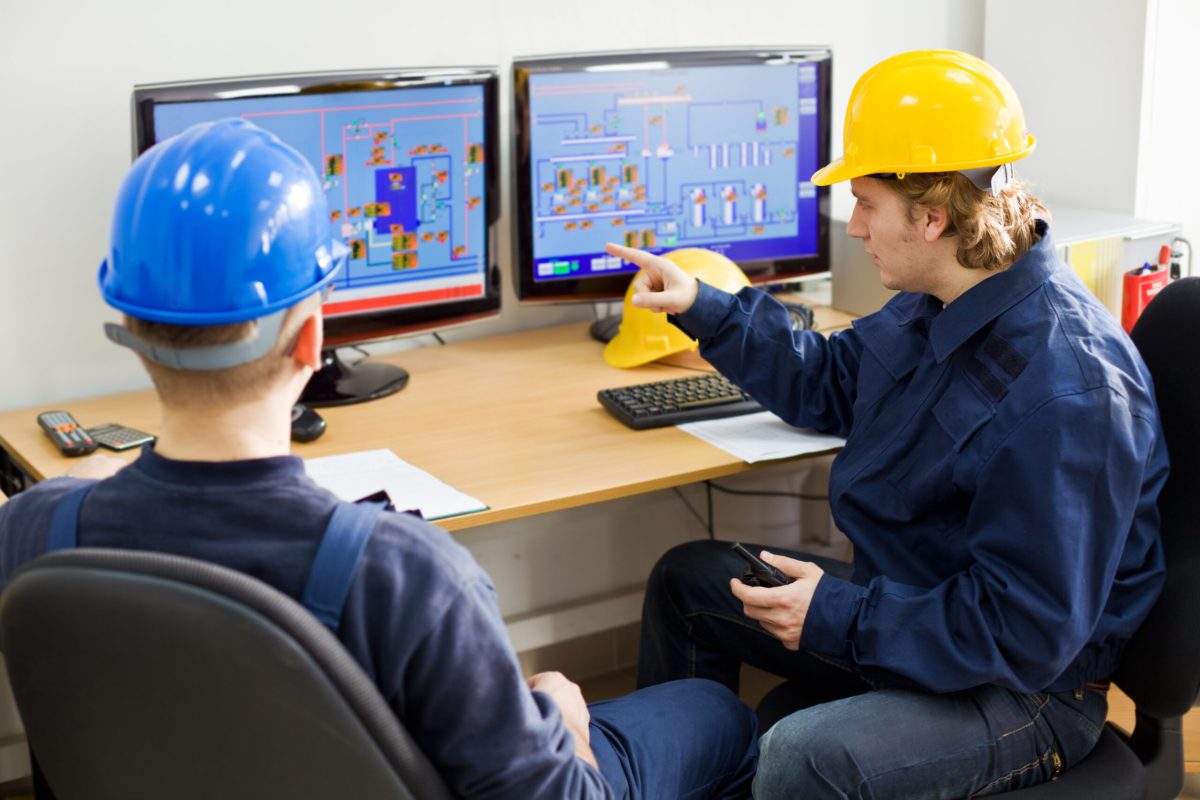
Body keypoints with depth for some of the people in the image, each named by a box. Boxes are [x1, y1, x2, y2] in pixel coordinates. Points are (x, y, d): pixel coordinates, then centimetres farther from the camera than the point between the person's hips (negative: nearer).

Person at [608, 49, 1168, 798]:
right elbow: (832, 383, 19)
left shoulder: (1064, 391, -31)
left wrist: (839, 619, -23)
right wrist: (702, 308, 13)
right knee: (687, 577, 18)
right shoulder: (941, 305, -1)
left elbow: (1027, 635, -29)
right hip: (903, 598, 10)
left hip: (1023, 685, -9)